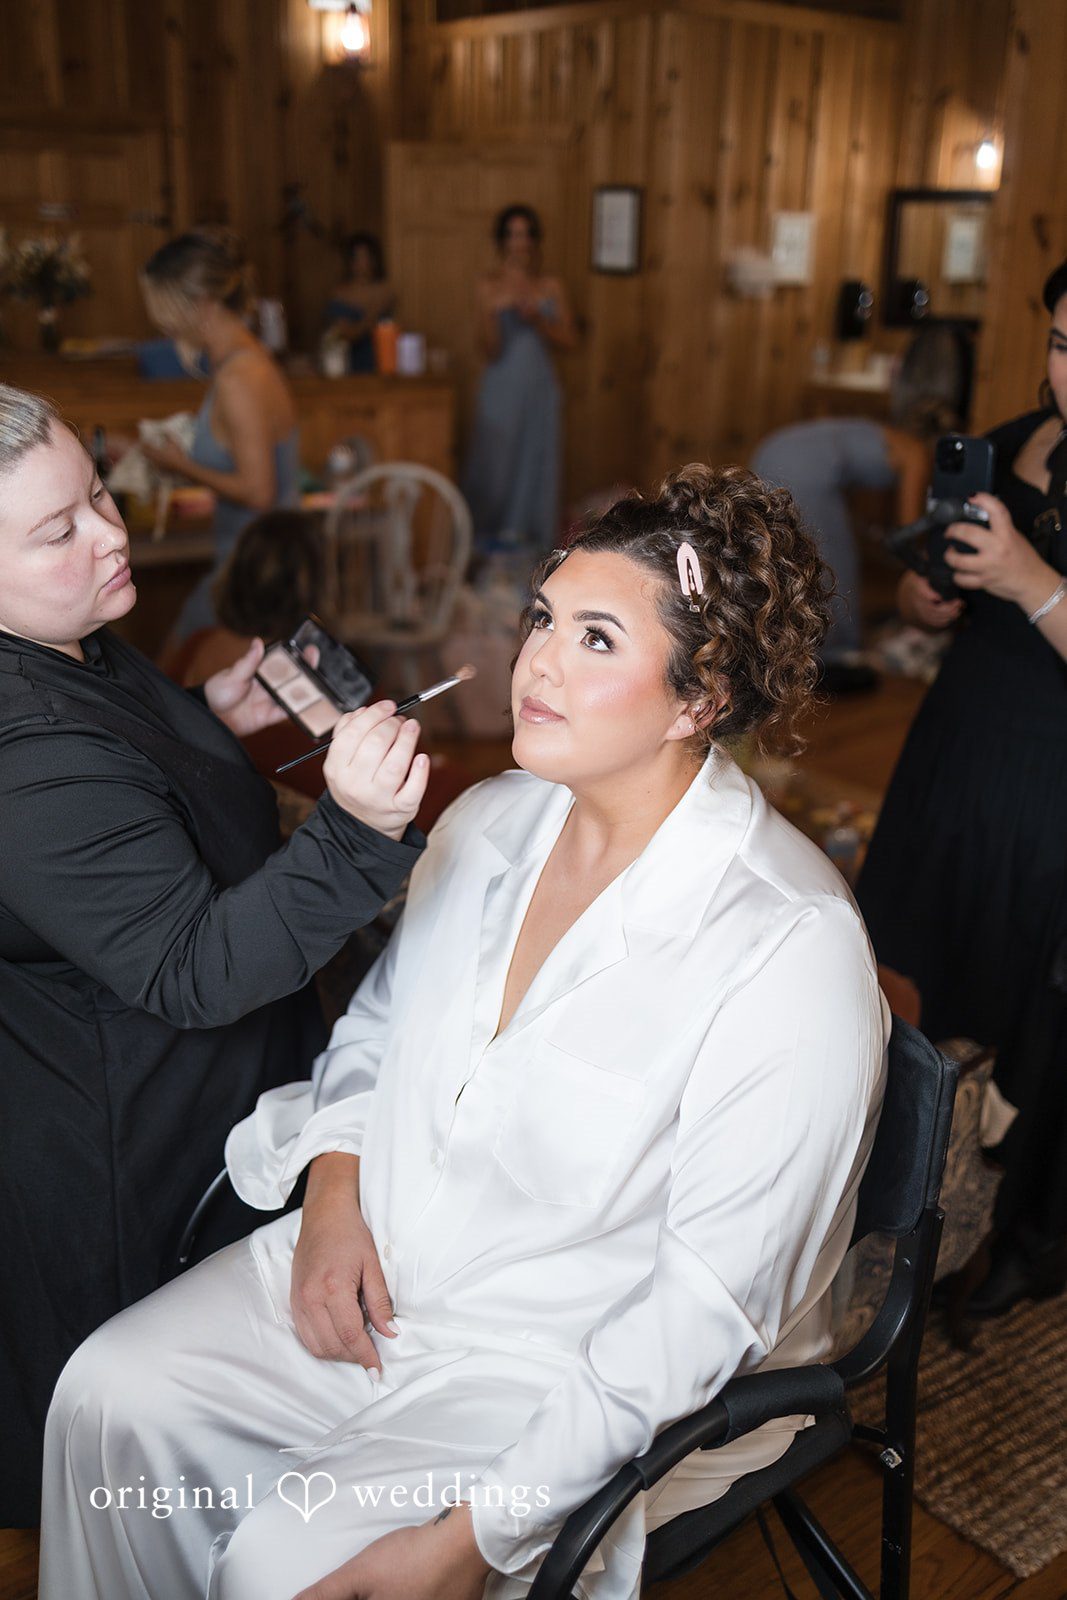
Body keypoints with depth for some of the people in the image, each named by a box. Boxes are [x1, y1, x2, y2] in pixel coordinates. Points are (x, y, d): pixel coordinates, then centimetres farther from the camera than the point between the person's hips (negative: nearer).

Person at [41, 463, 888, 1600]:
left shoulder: (791, 945, -26)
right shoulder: (493, 819, -4)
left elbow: (709, 1304, -22)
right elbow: (384, 1014, 12)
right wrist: (333, 1190, -6)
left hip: (591, 1369, -5)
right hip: (374, 1261, 6)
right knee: (112, 1392, -3)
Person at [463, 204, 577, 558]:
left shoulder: (552, 287, 6)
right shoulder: (489, 285, -3)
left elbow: (569, 340, 0)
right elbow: (490, 350, -9)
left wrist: (538, 320, -15)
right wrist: (491, 310, -25)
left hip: (540, 389, 3)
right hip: (502, 388, -3)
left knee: (536, 461, 6)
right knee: (495, 462, -1)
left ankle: (530, 538, 17)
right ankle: (489, 538, 14)